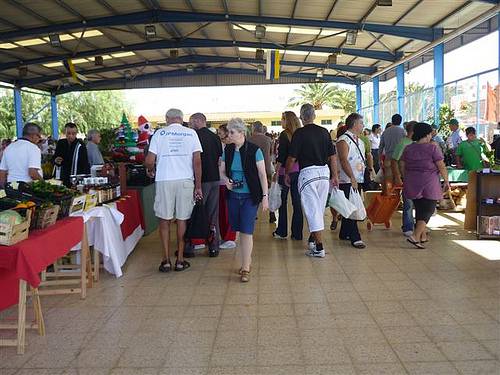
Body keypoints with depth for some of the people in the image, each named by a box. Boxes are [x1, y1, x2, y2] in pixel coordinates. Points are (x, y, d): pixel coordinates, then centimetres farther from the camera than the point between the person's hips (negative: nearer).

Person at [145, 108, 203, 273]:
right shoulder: (191, 133, 4)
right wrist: (198, 186, 2)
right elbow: (197, 161, -2)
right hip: (185, 180, 1)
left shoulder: (159, 133, 2)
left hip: (164, 181, -1)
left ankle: (166, 260, 10)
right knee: (182, 219, 8)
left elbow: (149, 160, -2)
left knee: (164, 220, 8)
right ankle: (180, 260, 13)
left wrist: (150, 170, 20)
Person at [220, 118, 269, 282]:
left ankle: (245, 269, -1)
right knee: (240, 230, 12)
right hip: (233, 196, 5)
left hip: (250, 196, -5)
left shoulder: (254, 150, -11)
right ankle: (247, 260, 29)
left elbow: (262, 174, -8)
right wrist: (226, 180, -10)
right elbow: (222, 171, 13)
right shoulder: (227, 150, 3)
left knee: (247, 231, -7)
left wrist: (265, 196, -10)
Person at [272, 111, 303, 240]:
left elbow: (281, 156, -12)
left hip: (286, 171, -5)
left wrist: (276, 172, -7)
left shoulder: (284, 135, -9)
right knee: (297, 202, 7)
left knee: (282, 202, 6)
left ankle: (281, 232, 13)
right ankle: (297, 233, 11)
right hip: (298, 170, 5)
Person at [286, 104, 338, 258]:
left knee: (312, 210, -3)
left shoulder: (299, 133, -8)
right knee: (319, 209, 17)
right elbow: (332, 156, 8)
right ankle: (312, 239, 32)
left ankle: (319, 247, -4)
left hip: (308, 172, -5)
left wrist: (287, 174, 7)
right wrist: (334, 176, 15)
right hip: (324, 171, 6)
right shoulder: (324, 131, 7)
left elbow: (292, 158, -8)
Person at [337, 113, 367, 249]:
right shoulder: (343, 140, -11)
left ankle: (344, 233, 25)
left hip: (357, 180, 9)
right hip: (347, 181, -9)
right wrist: (352, 178, -24)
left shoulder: (359, 141, 18)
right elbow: (344, 161, -19)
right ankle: (355, 238, -5)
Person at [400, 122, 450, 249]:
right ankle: (415, 236, -13)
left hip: (412, 185, 5)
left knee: (419, 209, 16)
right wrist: (446, 181, 1)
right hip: (429, 184, -5)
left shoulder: (408, 148, 5)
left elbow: (402, 166, 10)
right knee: (428, 210, 1)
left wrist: (406, 180, 21)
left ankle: (423, 236, 25)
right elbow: (441, 167, -9)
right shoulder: (433, 148, -9)